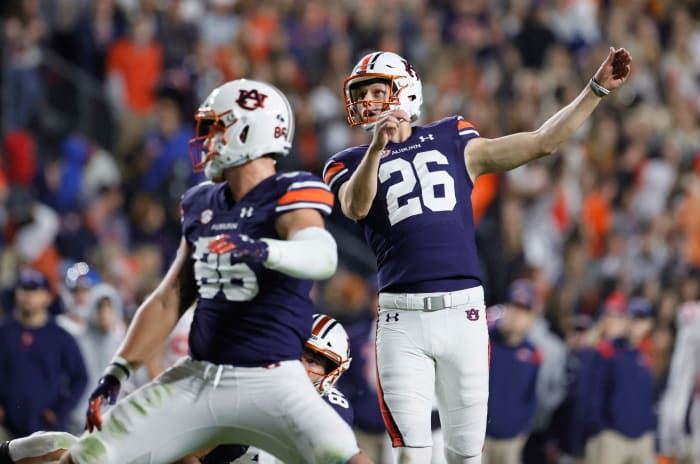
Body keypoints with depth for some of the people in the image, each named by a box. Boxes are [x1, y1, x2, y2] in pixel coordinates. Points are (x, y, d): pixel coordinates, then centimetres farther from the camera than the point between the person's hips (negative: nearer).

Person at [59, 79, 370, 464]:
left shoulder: (287, 196, -10)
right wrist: (118, 371, 12)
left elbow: (322, 256, -31)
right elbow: (169, 301, 17)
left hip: (270, 382, -6)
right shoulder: (202, 205, 10)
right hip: (197, 376, 6)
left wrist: (265, 251, -49)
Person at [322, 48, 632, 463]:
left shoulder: (452, 141, 13)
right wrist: (377, 147, -29)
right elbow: (355, 207, -14)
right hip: (402, 317, -1)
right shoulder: (351, 163, 9)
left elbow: (542, 142, 11)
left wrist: (598, 89, 7)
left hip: (462, 311, 1)